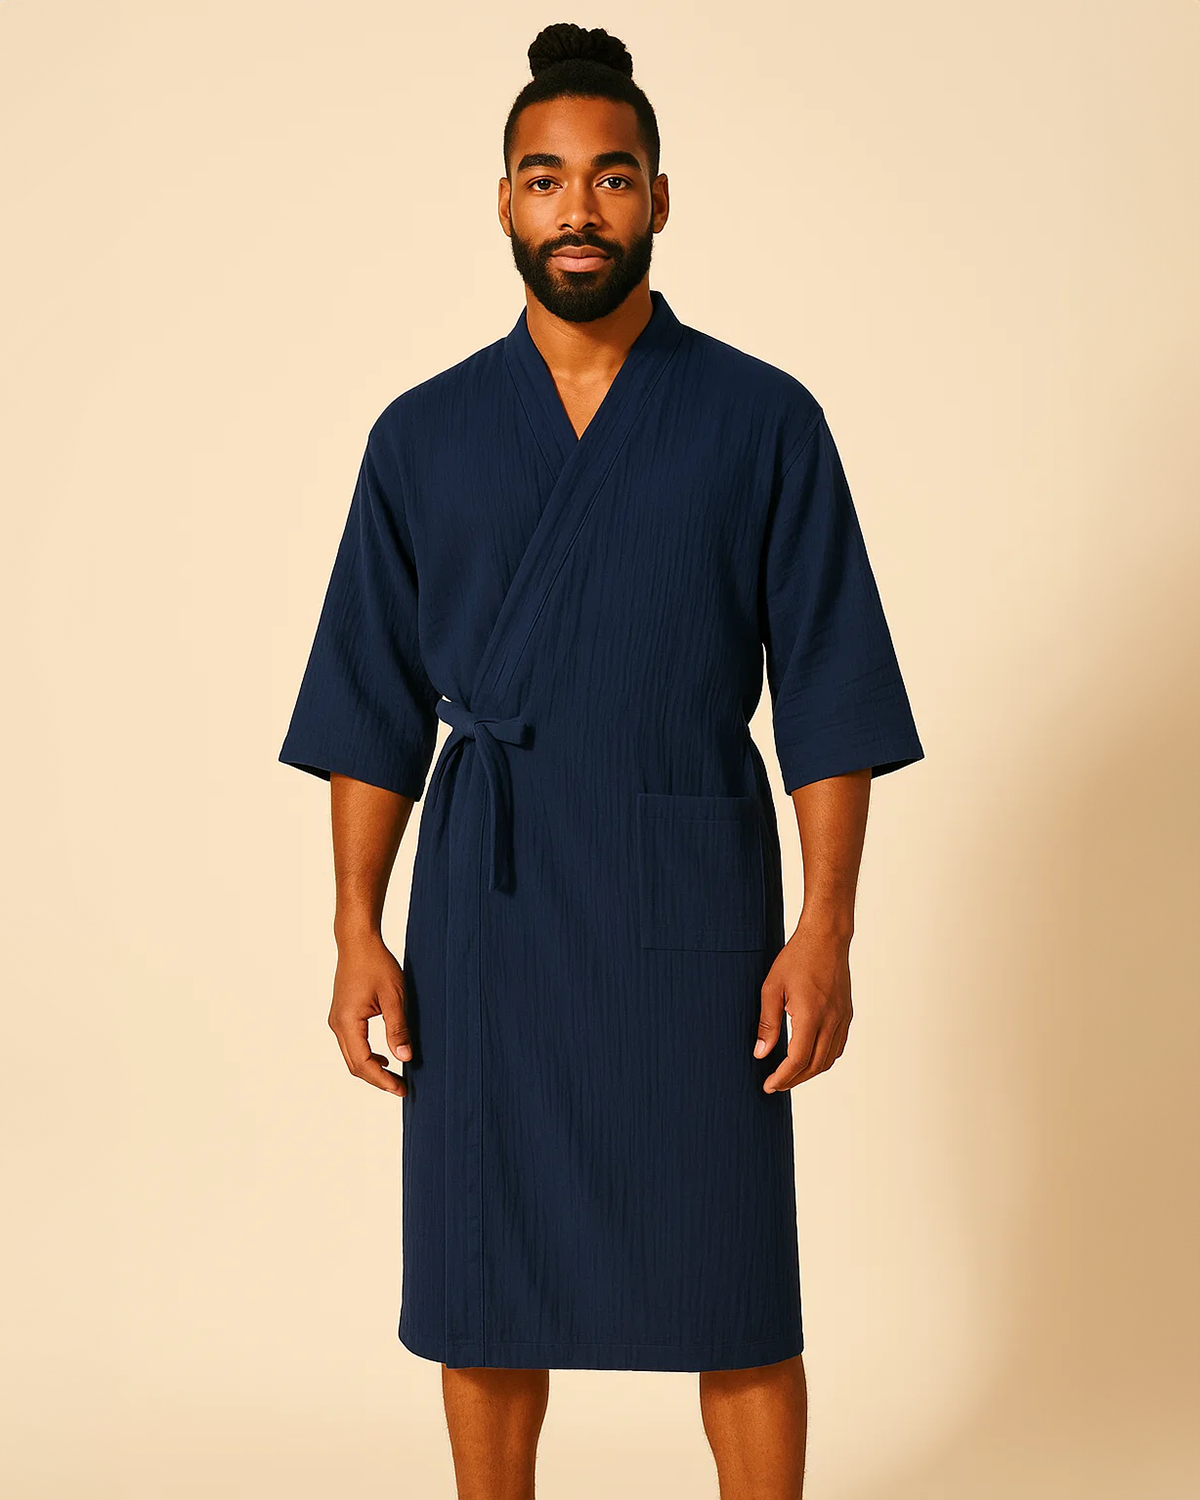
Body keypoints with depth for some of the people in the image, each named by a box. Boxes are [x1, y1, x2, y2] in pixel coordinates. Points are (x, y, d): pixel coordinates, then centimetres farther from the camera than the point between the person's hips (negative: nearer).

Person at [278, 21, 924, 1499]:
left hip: (691, 895, -2)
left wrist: (825, 930, -8)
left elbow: (832, 702, -2)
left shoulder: (762, 422, 0)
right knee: (483, 1299, 9)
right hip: (485, 899, 2)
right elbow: (375, 708, 6)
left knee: (733, 1300, 3)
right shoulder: (425, 436, 5)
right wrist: (358, 932, 0)